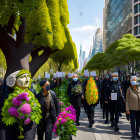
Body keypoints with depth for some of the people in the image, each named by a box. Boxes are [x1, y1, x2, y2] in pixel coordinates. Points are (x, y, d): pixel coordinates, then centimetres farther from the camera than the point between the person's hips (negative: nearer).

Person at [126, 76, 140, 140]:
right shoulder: (129, 89, -6)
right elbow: (127, 100, -4)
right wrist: (127, 109, -7)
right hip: (132, 108, -3)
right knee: (133, 121, 0)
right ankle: (133, 134, 12)